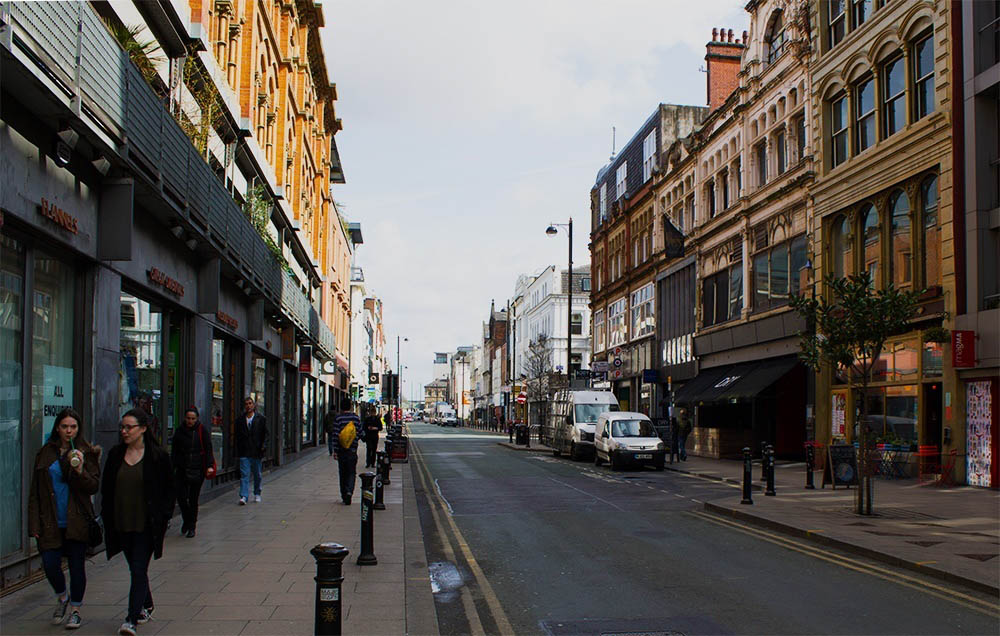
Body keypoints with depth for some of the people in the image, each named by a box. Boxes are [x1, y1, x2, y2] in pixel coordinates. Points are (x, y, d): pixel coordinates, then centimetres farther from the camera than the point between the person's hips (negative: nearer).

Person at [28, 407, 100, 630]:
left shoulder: (88, 452, 1)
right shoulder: (45, 453, 6)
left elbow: (93, 487, -4)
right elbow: (35, 491, 8)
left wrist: (80, 470, -22)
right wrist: (35, 523, 1)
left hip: (77, 521, -1)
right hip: (50, 522, 2)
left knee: (76, 565, 4)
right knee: (50, 564, -3)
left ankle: (75, 609, 21)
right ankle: (61, 597, 26)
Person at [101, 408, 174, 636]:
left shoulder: (158, 456, -7)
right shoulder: (115, 455, 5)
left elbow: (169, 489, -3)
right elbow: (106, 488, 11)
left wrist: (163, 518, -8)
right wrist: (107, 516, 4)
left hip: (146, 525, -5)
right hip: (122, 524, 5)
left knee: (139, 571, -8)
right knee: (135, 569, 16)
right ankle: (146, 606, 35)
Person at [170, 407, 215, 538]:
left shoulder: (202, 431, 0)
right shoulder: (179, 431, 6)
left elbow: (208, 449, -3)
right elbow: (174, 451, 10)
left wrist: (210, 466, -15)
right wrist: (172, 467, 4)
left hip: (197, 470, -2)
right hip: (182, 469, 2)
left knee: (193, 499, 1)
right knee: (181, 497, -4)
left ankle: (191, 527, 14)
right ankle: (186, 520, 22)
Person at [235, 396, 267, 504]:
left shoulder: (261, 419, 3)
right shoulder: (239, 420, 7)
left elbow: (265, 434, 3)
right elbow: (237, 435, 10)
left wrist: (263, 446, -10)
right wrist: (238, 450, 4)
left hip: (256, 451, 0)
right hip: (244, 452, 0)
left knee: (257, 474, 10)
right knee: (244, 474, -8)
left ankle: (257, 494, 26)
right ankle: (244, 496, -12)